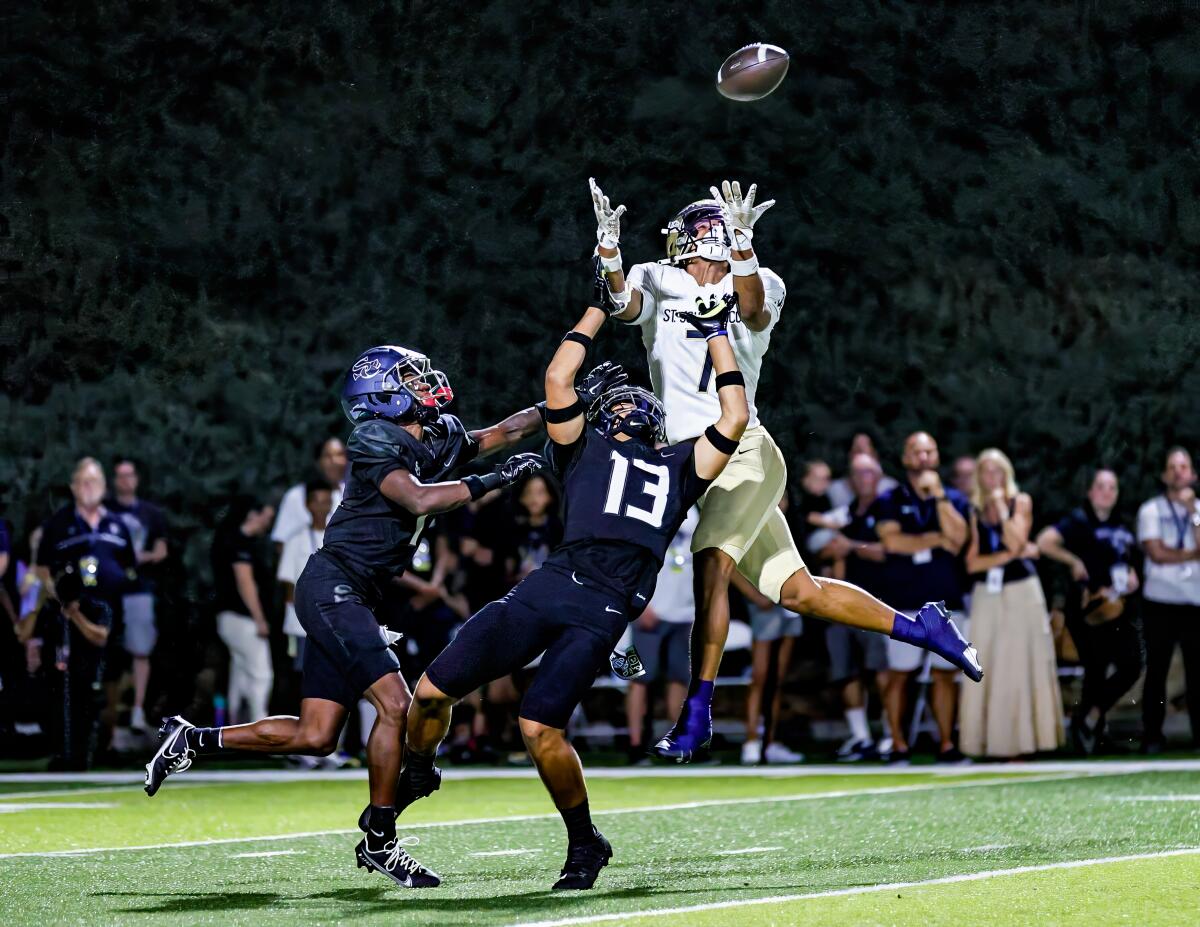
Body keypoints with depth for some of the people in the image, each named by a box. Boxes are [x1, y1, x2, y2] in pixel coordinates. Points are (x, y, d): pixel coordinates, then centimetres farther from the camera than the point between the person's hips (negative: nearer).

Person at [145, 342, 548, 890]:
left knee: (315, 737, 7)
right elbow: (419, 499, -25)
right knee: (395, 705, -17)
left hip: (349, 600, 9)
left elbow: (504, 431, 23)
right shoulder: (376, 442, -12)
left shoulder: (440, 442, 13)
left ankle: (190, 741, 20)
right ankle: (379, 843, -8)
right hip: (333, 584, -9)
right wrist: (492, 481, -21)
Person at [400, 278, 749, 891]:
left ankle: (585, 842, 6)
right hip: (548, 586, 2)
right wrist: (600, 307, 24)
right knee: (433, 690, -2)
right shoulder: (583, 450, 24)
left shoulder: (678, 468, 27)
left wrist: (718, 335, 30)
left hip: (603, 610, -2)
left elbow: (734, 417, 24)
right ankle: (412, 778, 29)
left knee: (540, 729, -18)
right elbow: (557, 380, 16)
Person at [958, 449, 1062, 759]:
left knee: (1021, 663, -2)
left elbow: (1016, 542, -13)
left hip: (1021, 591, -2)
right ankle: (991, 740, -1)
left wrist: (1002, 507, -11)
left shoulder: (1021, 502, 3)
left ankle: (1022, 738, 0)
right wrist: (1010, 555, -10)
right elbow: (972, 563, 0)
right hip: (987, 594, 2)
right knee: (987, 667, -3)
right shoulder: (974, 509, 8)